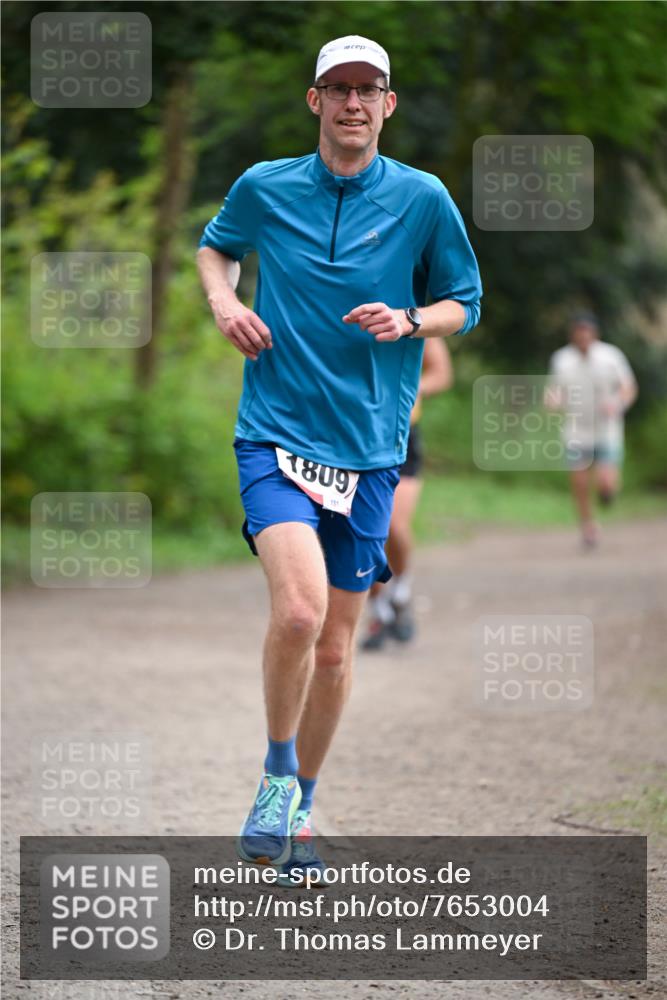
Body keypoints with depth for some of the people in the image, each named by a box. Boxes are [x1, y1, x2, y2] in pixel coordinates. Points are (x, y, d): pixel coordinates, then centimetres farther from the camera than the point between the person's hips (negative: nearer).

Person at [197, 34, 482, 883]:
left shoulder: (423, 199, 0)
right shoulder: (264, 188, 2)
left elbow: (464, 303, 11)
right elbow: (215, 246, 23)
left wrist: (410, 321, -10)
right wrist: (223, 300, 3)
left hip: (369, 450, 2)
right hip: (275, 433, -2)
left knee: (335, 647, 7)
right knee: (299, 608, -24)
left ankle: (299, 811, 27)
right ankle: (277, 773, -1)